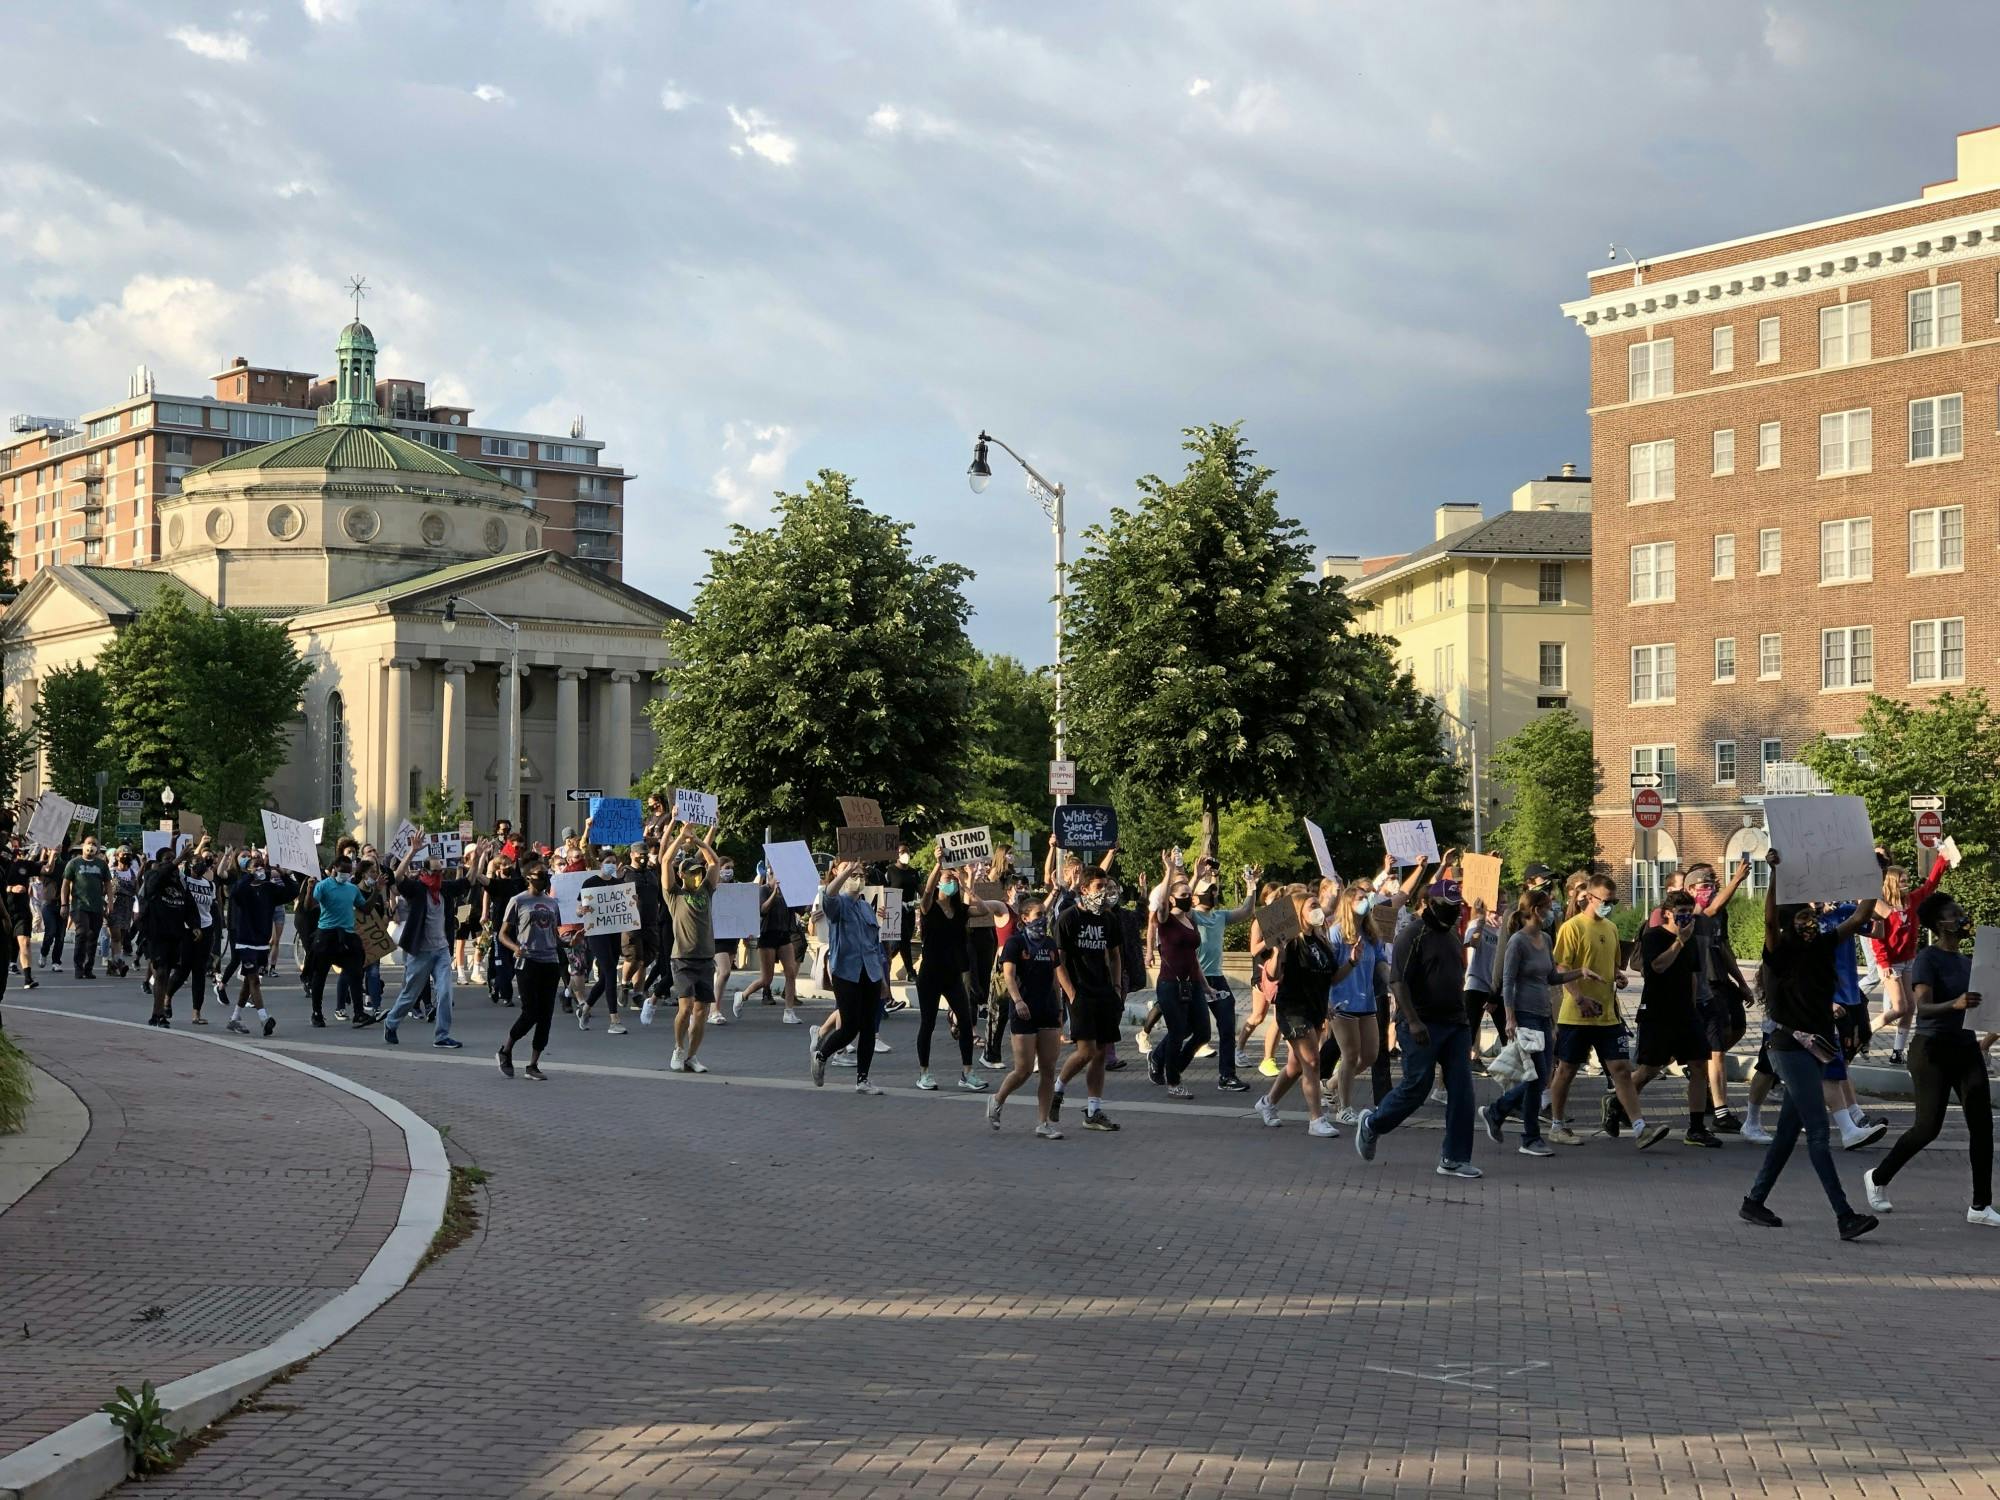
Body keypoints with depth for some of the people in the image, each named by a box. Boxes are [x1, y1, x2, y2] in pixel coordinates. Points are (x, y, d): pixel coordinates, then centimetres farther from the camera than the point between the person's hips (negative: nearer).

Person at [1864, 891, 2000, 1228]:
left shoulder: (1967, 961, 12)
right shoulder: (1927, 960, -11)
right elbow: (1923, 1008, -25)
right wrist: (1955, 1004, -41)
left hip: (1966, 1048, 7)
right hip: (1933, 1049, -7)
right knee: (1929, 1127, -6)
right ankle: (1878, 1179, 17)